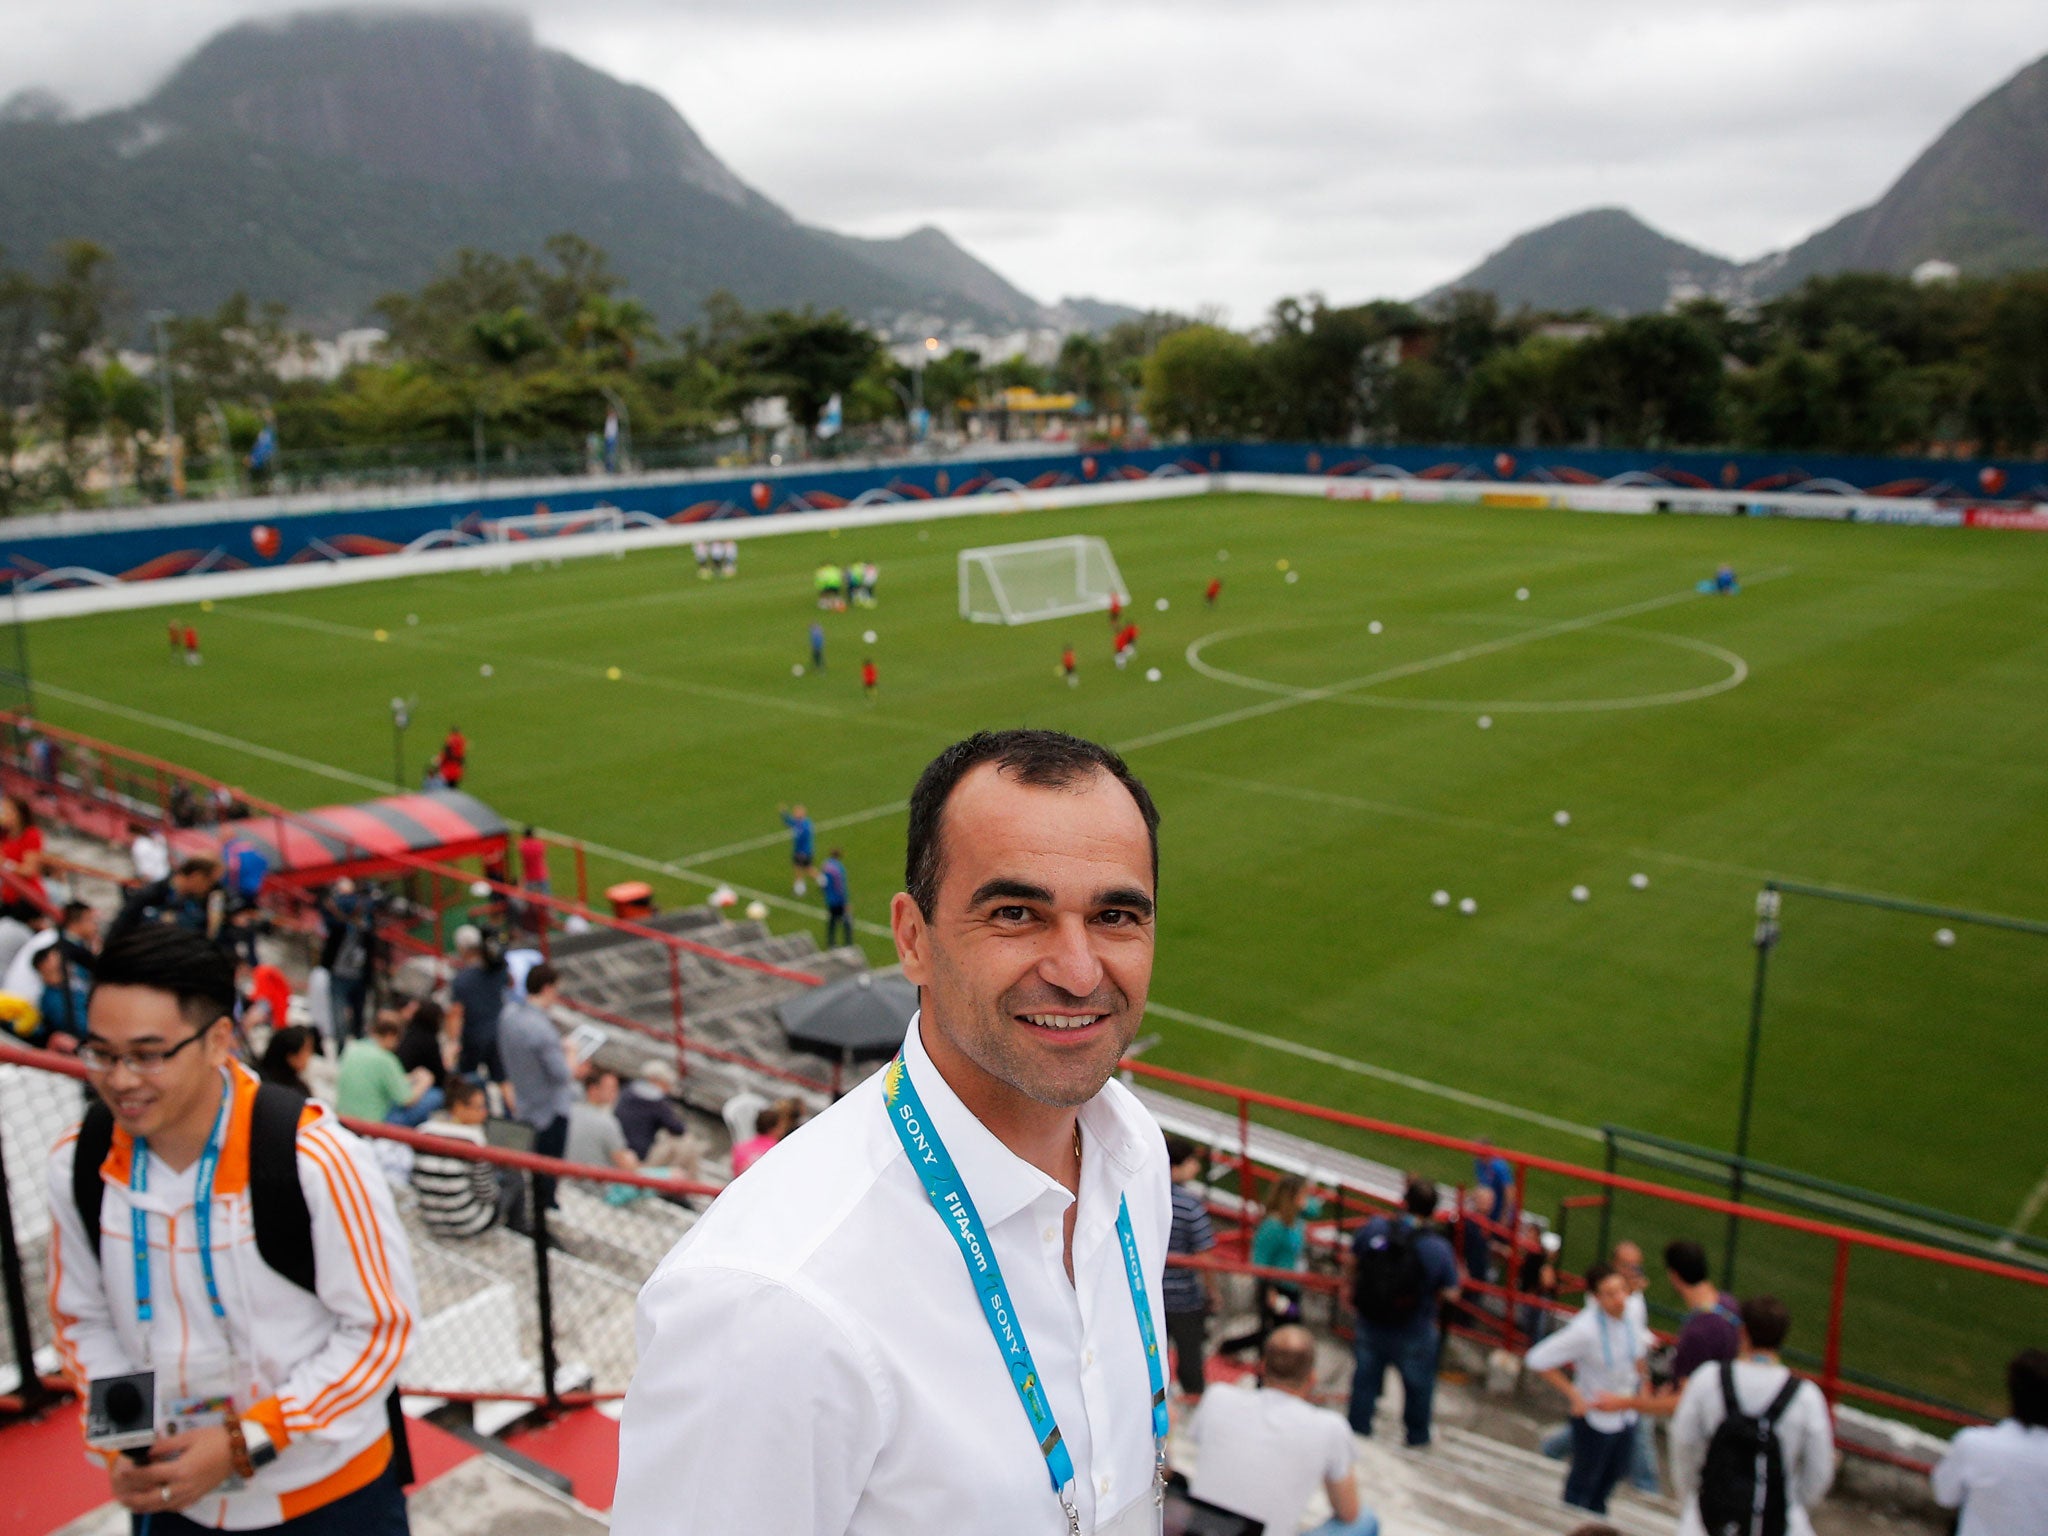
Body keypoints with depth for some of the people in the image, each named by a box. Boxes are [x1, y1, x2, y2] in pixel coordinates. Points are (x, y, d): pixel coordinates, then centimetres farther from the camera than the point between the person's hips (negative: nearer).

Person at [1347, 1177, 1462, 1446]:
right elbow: (1450, 1293, -15)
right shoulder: (1438, 1247, -23)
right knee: (1418, 1384, 23)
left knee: (1366, 1379, 22)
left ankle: (1359, 1428, 38)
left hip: (1370, 1324, 2)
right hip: (1413, 1333, -2)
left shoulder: (1374, 1228, -17)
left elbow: (1352, 1262, -1)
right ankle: (1417, 1436, 41)